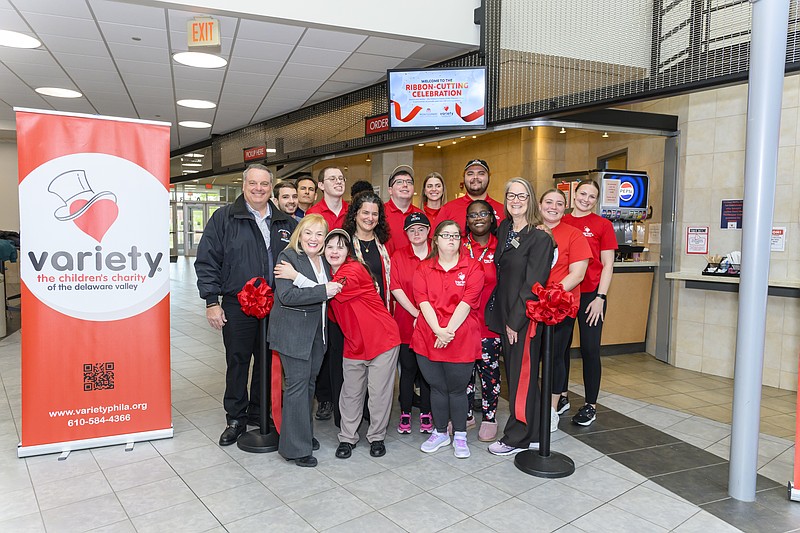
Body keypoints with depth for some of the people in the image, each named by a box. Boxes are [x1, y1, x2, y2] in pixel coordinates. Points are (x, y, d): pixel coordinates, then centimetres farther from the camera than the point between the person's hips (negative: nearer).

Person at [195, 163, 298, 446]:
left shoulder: (286, 222, 10)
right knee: (237, 363, 7)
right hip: (237, 306, -3)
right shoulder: (224, 217, -1)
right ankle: (236, 419, 23)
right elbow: (207, 261, -3)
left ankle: (259, 413, 31)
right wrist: (211, 301, -8)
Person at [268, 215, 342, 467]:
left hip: (316, 331, 7)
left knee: (309, 381, 15)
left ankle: (304, 434, 31)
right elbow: (287, 296, -23)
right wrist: (323, 291, -25)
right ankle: (296, 448, 7)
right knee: (297, 384, -3)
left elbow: (330, 291, 20)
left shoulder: (324, 259, 10)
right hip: (293, 331, -7)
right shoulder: (288, 257, -12)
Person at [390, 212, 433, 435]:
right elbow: (395, 288, -5)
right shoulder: (398, 256, 3)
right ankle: (405, 414, 19)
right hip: (406, 322, -1)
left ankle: (426, 413, 21)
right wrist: (415, 313, -12)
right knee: (408, 368, 5)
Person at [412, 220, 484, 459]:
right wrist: (438, 330, -18)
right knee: (437, 387, 14)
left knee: (457, 388, 8)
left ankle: (459, 436, 27)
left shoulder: (472, 268, -1)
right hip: (428, 338, 2)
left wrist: (449, 330, -18)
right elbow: (423, 301, -5)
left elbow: (467, 302, -11)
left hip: (461, 340, -2)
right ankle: (440, 432, 32)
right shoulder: (423, 269, 6)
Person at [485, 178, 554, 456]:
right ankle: (532, 435, 27)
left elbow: (533, 283, -15)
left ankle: (516, 439, 16)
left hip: (525, 318, -7)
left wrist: (515, 320, -15)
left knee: (522, 377, 3)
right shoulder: (503, 229, 10)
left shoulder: (540, 237, -12)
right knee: (515, 374, 13)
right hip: (504, 315, 7)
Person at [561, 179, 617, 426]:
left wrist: (600, 297, -8)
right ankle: (562, 397, 26)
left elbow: (608, 265, -1)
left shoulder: (603, 225, 1)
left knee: (590, 349, 1)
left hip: (590, 294, -3)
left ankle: (590, 405, 14)